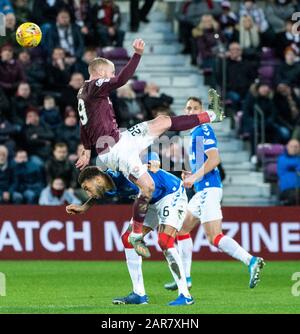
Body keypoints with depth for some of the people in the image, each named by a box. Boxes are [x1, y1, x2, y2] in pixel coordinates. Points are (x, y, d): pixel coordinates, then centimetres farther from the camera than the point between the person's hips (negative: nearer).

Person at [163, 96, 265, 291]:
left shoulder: (204, 131, -8)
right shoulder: (195, 133, 21)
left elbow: (214, 159, -20)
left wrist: (194, 177, -20)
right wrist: (191, 175, 13)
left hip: (208, 189, -10)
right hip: (203, 190, 10)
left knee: (214, 237, -18)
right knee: (182, 228, 17)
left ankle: (251, 261, -28)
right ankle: (185, 277, 21)